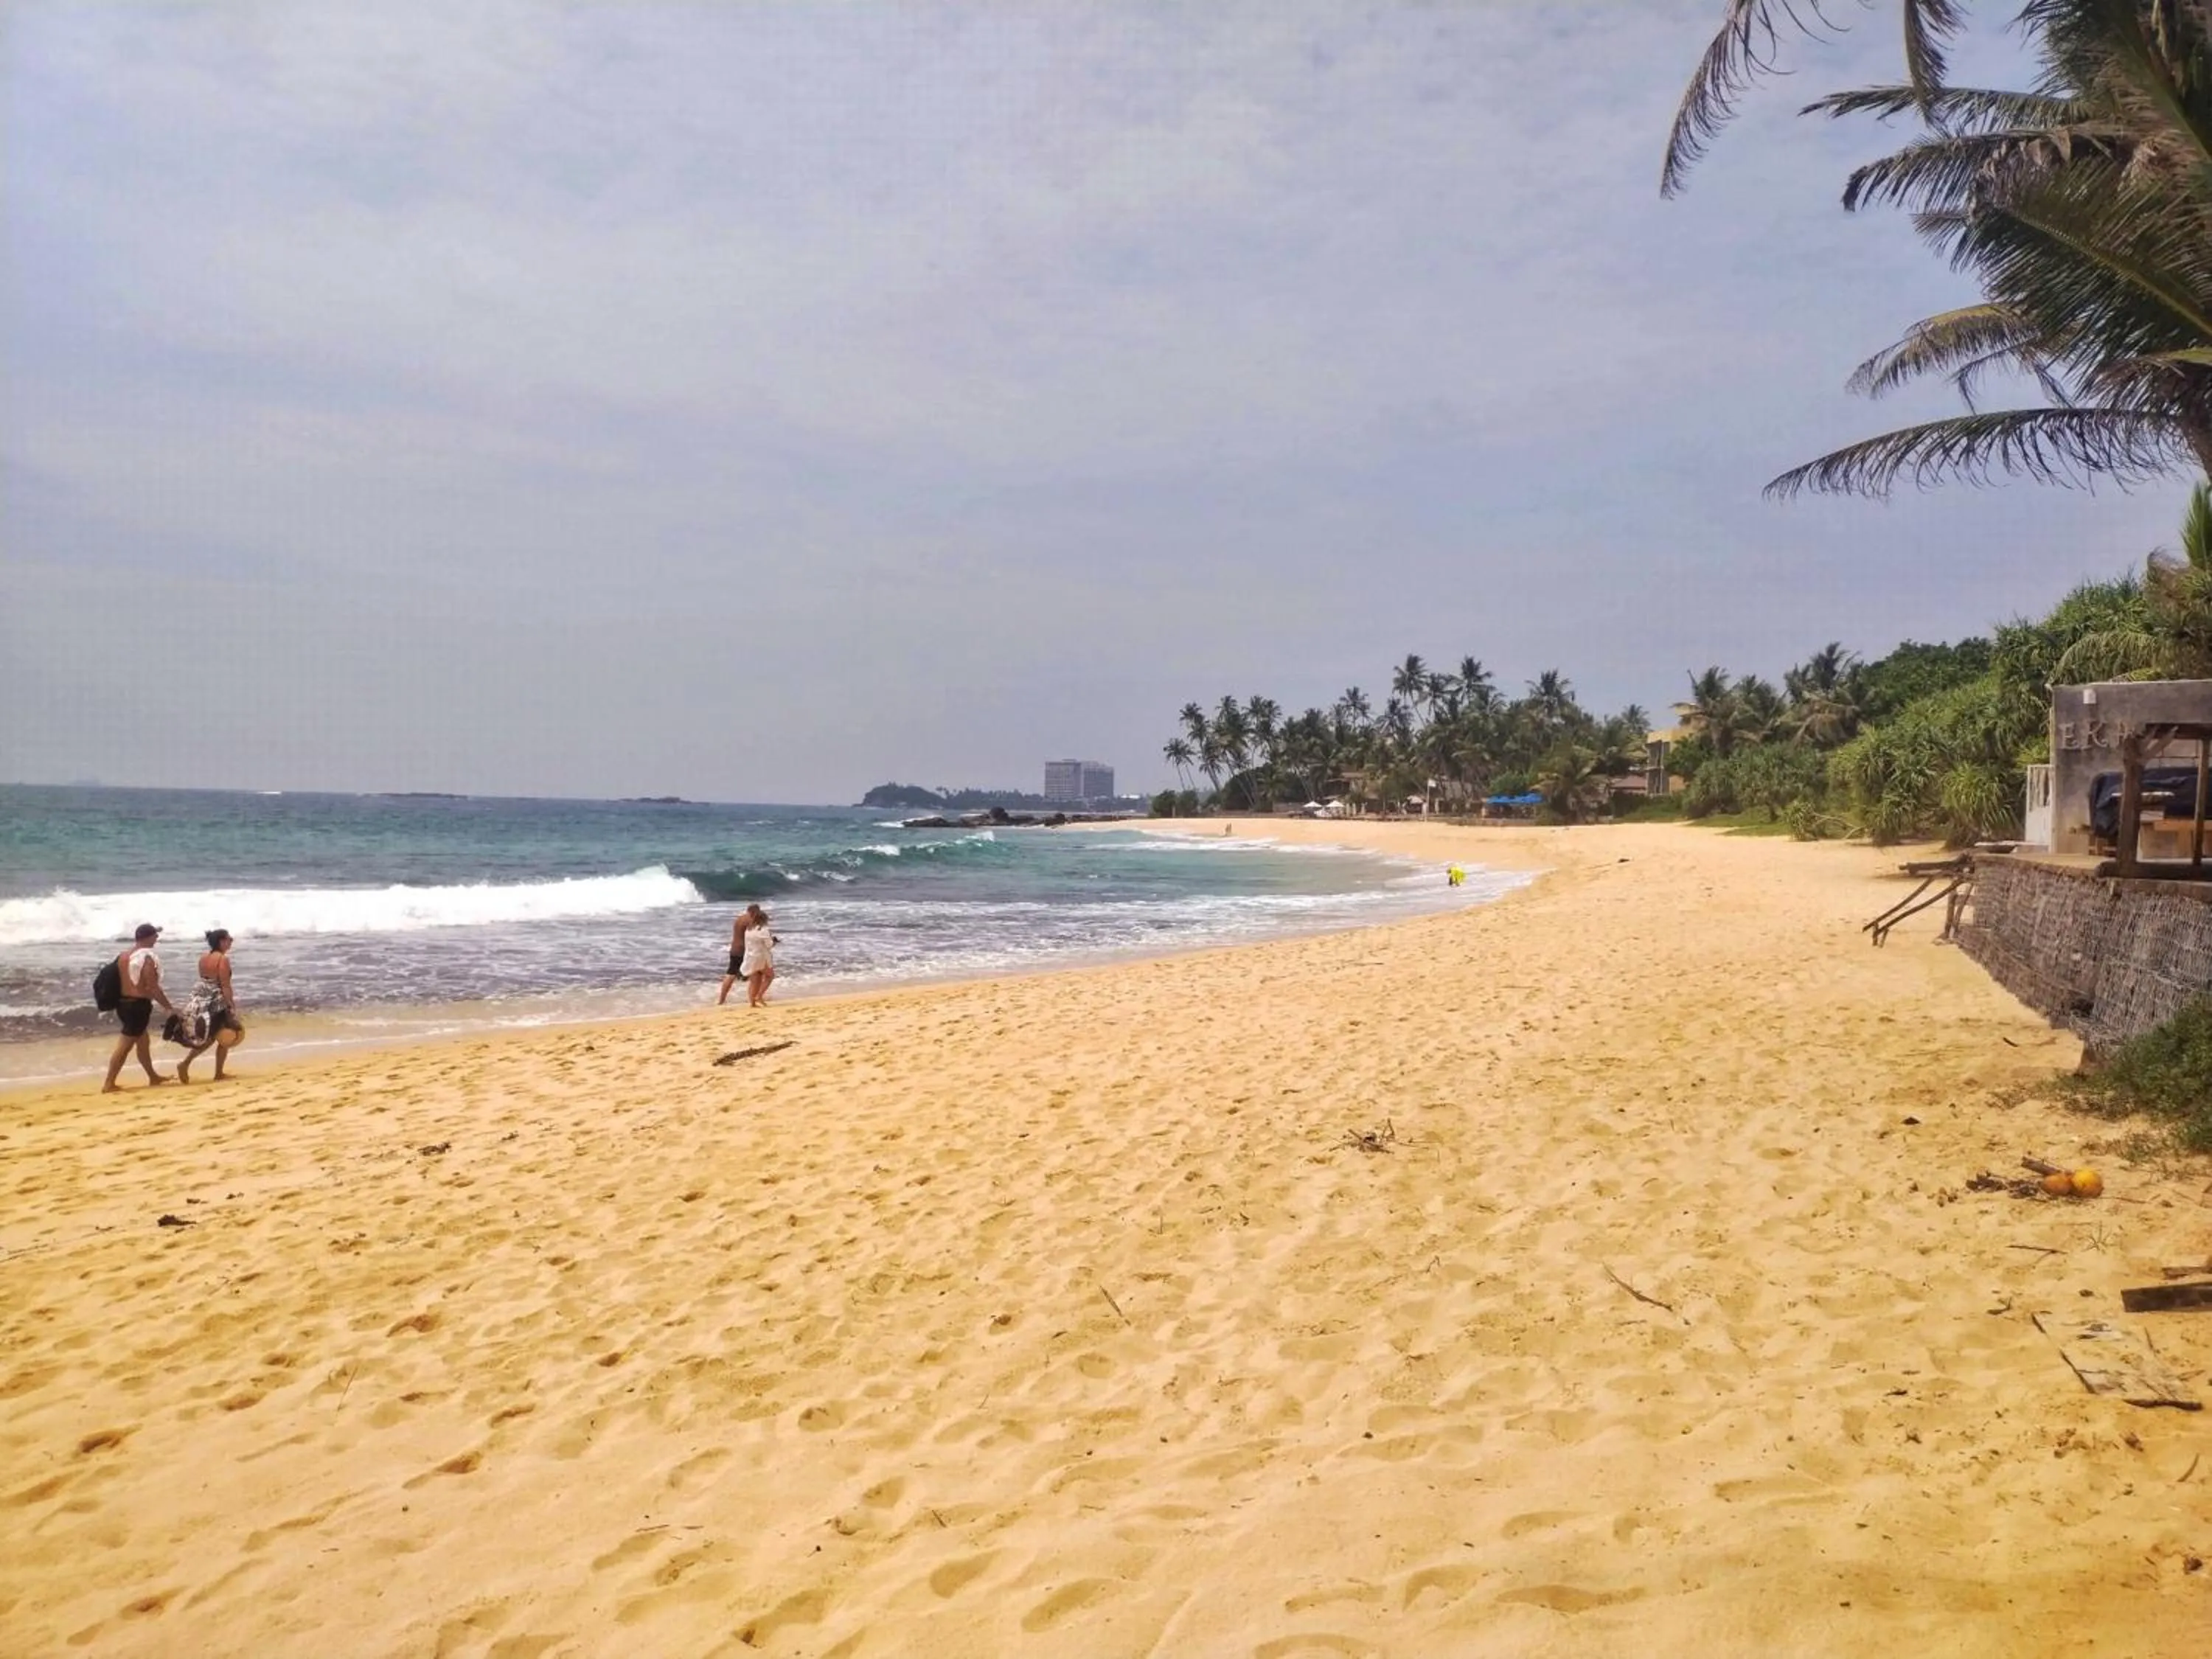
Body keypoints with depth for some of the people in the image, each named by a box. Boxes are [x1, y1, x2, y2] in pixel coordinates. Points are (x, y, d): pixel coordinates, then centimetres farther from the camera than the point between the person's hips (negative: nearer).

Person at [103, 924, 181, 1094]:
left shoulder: (124, 956, 10)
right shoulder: (148, 958, -16)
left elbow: (122, 982, 14)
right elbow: (153, 988, -18)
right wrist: (170, 1007, -12)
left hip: (124, 1003, 9)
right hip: (138, 1005, -9)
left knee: (143, 1042, 19)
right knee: (125, 1046, -3)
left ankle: (153, 1077, 30)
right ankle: (109, 1084, 0)